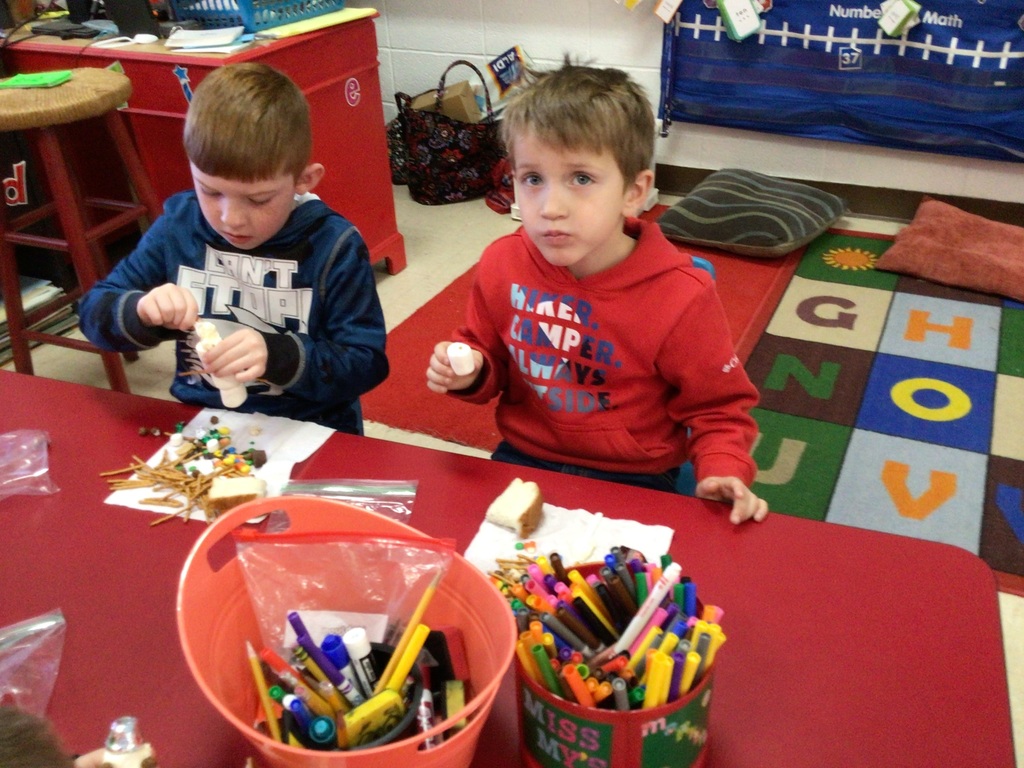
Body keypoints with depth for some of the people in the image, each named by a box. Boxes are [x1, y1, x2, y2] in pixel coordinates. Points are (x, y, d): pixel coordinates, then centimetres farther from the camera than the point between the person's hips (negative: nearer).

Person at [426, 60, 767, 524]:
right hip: (522, 460, 3)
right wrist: (470, 373, -11)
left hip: (632, 481, -2)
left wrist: (724, 474, -22)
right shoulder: (502, 264, -9)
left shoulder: (681, 296, -19)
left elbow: (717, 408, -4)